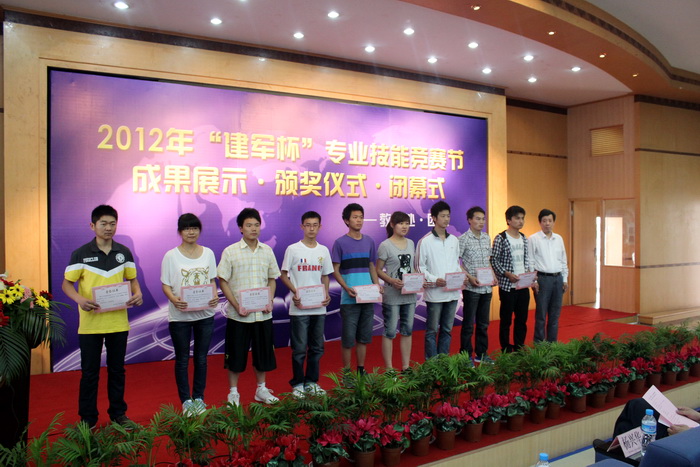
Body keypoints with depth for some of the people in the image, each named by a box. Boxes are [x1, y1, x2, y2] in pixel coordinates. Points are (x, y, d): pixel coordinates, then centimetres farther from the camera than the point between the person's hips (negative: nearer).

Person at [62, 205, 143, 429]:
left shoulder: (124, 252, 4)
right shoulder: (81, 254, -5)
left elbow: (132, 279, 12)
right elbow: (66, 284, -3)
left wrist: (137, 294, -10)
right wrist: (79, 299, -23)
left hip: (118, 322, 3)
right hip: (90, 323, -2)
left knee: (117, 369, 13)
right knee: (89, 372, 8)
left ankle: (118, 413, 26)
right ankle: (87, 418, 21)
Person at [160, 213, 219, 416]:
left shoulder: (208, 253, 5)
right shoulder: (171, 256, -5)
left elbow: (212, 280, 9)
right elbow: (166, 285, -4)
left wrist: (214, 296, -10)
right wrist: (174, 299, -24)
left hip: (205, 314, 3)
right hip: (180, 315, -2)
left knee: (201, 358, 11)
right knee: (182, 359, 7)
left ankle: (198, 397, 25)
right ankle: (186, 400, 20)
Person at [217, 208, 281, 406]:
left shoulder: (267, 251, 6)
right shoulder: (230, 252, -5)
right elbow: (223, 282, -5)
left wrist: (270, 301, -3)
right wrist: (237, 306, -13)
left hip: (263, 314, 3)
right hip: (238, 314, -3)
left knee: (263, 352, 12)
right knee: (236, 354, 6)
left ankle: (261, 389, 29)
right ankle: (233, 392, 23)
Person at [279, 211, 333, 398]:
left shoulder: (323, 250, 8)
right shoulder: (293, 249, -4)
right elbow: (283, 275, 0)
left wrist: (326, 294, -1)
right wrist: (294, 291, -15)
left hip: (319, 307, 4)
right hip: (299, 307, -4)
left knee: (317, 348, 11)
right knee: (299, 349, 1)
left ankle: (311, 382, 25)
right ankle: (297, 384, 16)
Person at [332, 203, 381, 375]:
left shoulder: (369, 241, 10)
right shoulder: (340, 243, -2)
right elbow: (335, 270, -3)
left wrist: (377, 285, 0)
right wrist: (347, 288, -17)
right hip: (349, 299, -4)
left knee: (364, 337, 12)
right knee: (348, 338, 2)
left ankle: (361, 370, 24)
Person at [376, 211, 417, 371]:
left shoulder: (411, 243, 8)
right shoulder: (385, 246, -8)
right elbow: (378, 270, -7)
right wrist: (392, 281, -22)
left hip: (410, 295, 6)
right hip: (392, 296, -6)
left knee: (407, 331, 13)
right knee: (390, 332, 2)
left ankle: (406, 367, 25)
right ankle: (389, 369, 12)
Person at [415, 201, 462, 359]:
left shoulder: (454, 240, 9)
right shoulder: (425, 241, -6)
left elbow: (457, 264, 16)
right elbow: (420, 268, -6)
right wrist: (434, 280, -18)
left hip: (452, 292, 5)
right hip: (434, 292, -5)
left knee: (447, 330, 13)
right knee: (432, 331, 4)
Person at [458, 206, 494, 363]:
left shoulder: (487, 238, 10)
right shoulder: (463, 239, -9)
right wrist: (469, 277, -17)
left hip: (486, 287, 6)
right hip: (471, 287, -6)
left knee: (483, 323, 15)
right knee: (468, 324, 3)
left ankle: (481, 353, 27)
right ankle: (466, 355, 14)